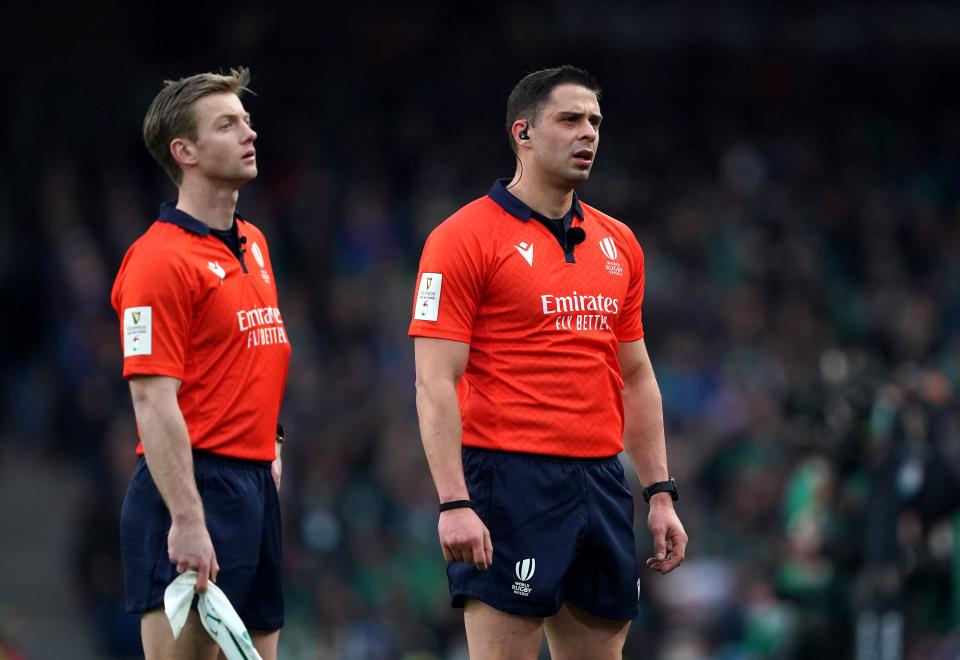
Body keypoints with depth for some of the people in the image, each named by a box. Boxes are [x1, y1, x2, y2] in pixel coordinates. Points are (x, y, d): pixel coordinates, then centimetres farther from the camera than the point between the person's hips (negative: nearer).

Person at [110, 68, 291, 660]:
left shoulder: (254, 244, 16)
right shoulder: (161, 260, -12)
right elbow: (154, 401, -18)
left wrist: (269, 444, 16)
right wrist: (186, 519, -24)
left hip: (257, 484, 9)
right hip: (195, 484, -9)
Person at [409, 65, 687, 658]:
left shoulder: (618, 245, 15)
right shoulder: (467, 237, -5)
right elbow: (436, 383, -10)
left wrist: (661, 494, 13)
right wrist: (454, 503, -19)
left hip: (601, 479, 7)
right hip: (511, 480, -7)